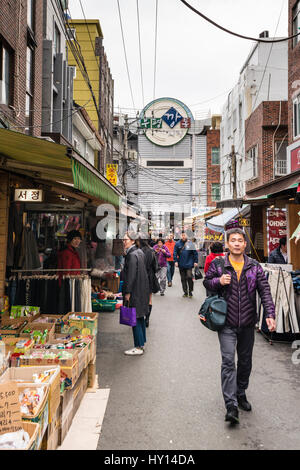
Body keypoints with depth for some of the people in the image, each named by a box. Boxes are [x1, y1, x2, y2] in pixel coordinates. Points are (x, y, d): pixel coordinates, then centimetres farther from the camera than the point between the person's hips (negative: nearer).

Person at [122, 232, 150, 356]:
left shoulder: (132, 255, -18)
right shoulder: (139, 252, 11)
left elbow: (131, 275, -20)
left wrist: (127, 292, -16)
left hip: (135, 291, -10)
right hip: (142, 289, 10)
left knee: (135, 319, -3)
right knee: (140, 318, 16)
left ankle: (138, 347, 4)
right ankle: (141, 344, 26)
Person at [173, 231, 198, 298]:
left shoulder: (190, 244, 1)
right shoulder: (178, 244, 3)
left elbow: (195, 253, 4)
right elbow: (175, 253, 3)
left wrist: (195, 261, -1)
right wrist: (176, 261, -6)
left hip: (189, 264, -2)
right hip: (181, 265, 2)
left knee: (189, 277, -10)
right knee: (183, 279, 8)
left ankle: (190, 291, 6)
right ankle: (185, 292, 19)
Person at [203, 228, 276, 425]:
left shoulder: (255, 266, 0)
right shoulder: (218, 265, -3)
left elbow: (265, 291, -3)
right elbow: (206, 282, 8)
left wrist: (270, 314, -15)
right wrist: (218, 281, -15)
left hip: (248, 322, 3)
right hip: (227, 322, -3)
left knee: (245, 361, 16)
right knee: (228, 361, -9)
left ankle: (241, 393, 38)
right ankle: (231, 405, -5)